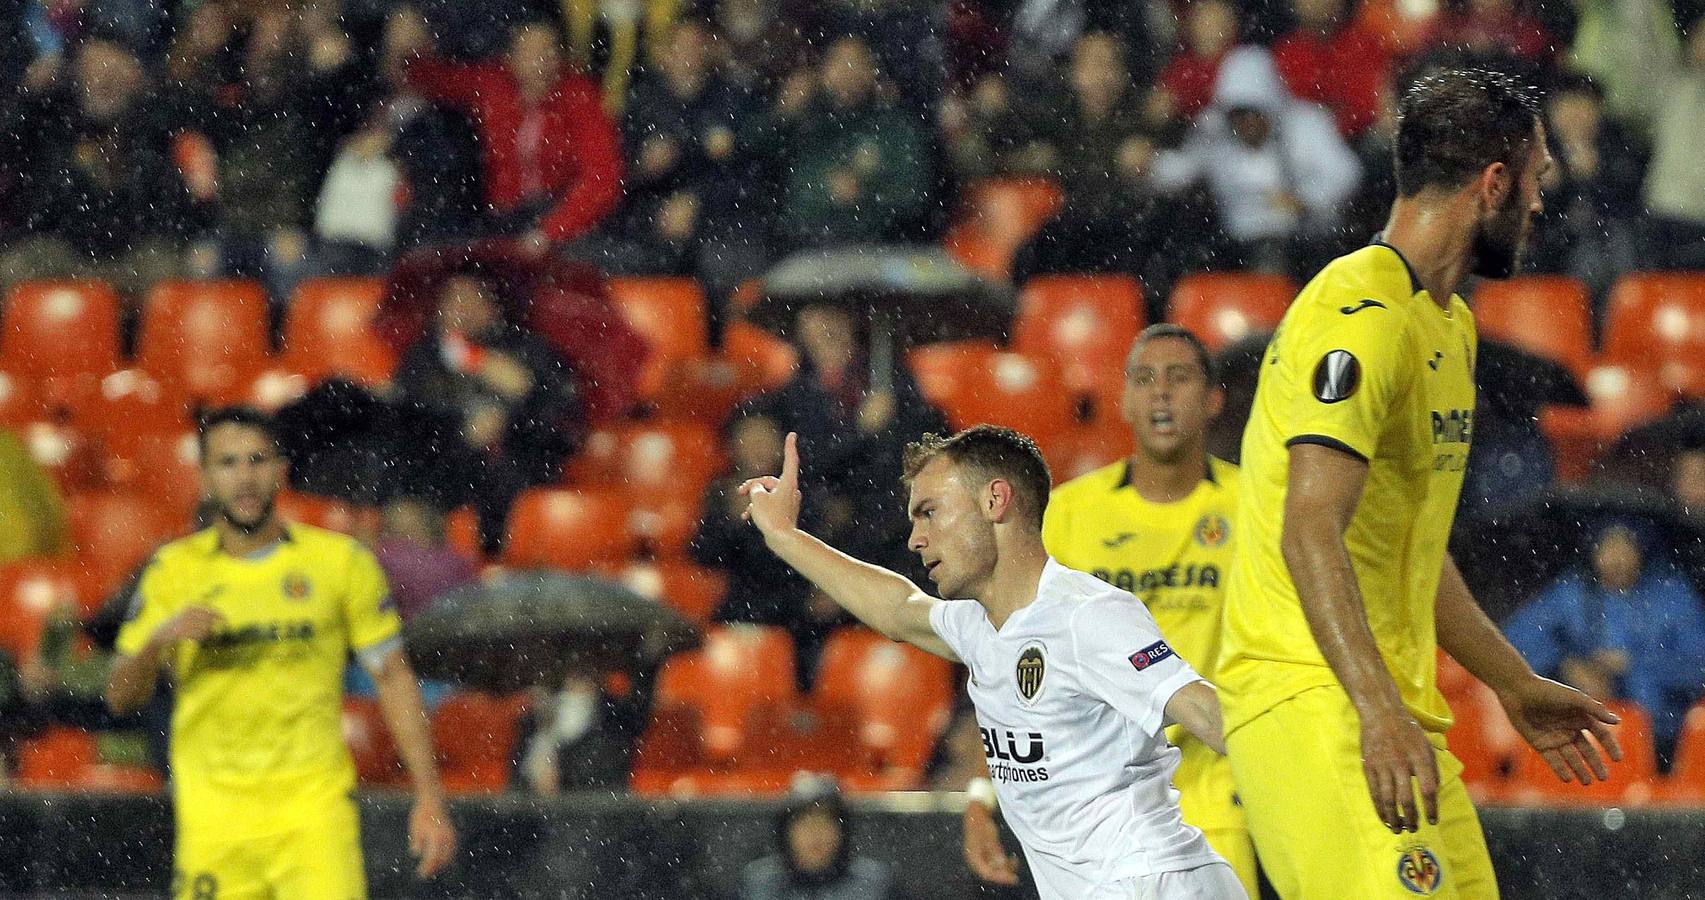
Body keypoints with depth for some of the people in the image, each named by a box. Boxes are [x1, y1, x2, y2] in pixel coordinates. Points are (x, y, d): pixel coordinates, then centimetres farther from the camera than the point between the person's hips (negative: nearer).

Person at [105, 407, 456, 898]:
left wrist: (430, 797, 1)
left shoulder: (341, 561, 2)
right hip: (213, 815, 1)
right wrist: (158, 640, -16)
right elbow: (121, 697, 5)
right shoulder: (173, 571, 4)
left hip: (315, 802, -1)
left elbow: (394, 679, 6)